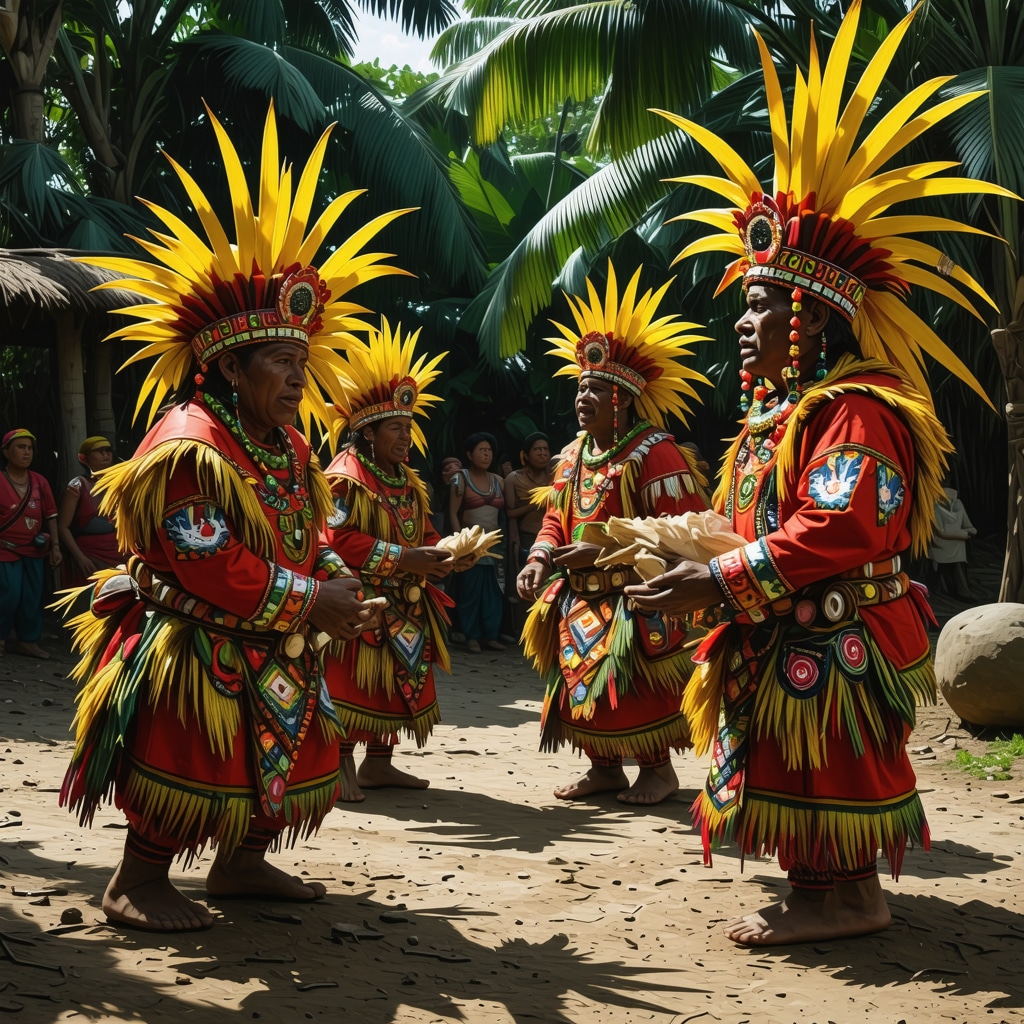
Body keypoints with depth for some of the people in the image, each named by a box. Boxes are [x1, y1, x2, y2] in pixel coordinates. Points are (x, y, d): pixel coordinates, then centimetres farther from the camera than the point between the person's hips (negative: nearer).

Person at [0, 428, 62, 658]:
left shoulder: (40, 482, 5)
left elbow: (51, 516, 9)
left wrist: (55, 546, 4)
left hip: (33, 551, 5)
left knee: (32, 598, 7)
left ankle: (28, 640, 17)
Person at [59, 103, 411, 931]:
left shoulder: (288, 449, 10)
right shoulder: (191, 448, -21)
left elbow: (306, 539, 18)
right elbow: (208, 564, -26)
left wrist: (338, 585, -3)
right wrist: (307, 601, -23)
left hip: (267, 649, 10)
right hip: (192, 646, -10)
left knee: (281, 754, 15)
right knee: (190, 764, -11)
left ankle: (242, 863, 29)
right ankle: (138, 881, 0)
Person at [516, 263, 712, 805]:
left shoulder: (654, 454, -16)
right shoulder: (572, 456, 10)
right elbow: (555, 520, 17)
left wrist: (604, 550, -23)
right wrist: (540, 559, -4)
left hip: (636, 605, -8)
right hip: (578, 599, 8)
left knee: (634, 689, -5)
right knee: (581, 681, 10)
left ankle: (658, 767, 12)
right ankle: (604, 767, 23)